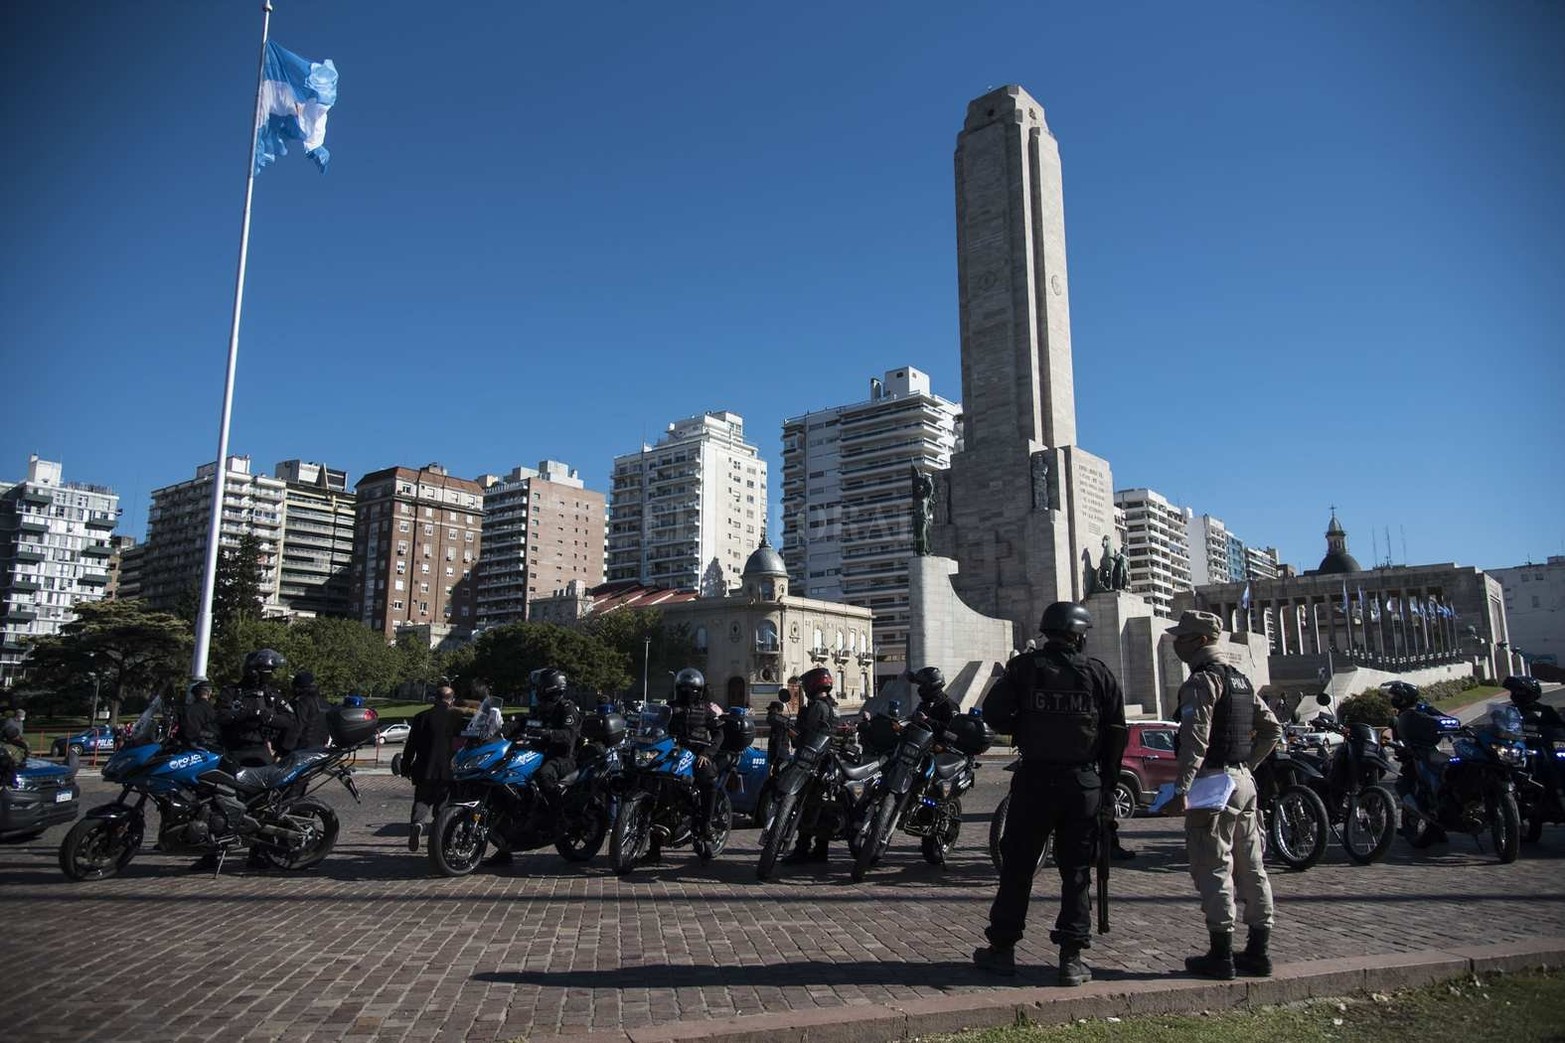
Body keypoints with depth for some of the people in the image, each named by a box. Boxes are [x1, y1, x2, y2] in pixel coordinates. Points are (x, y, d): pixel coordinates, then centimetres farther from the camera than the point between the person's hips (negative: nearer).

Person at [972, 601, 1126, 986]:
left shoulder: (1023, 667, -3)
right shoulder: (1098, 672, 0)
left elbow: (993, 713, -4)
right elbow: (1116, 731, 2)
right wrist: (1108, 781, 10)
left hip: (1034, 778, 0)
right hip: (1083, 782, 1)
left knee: (1018, 865, 9)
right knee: (1076, 870, 9)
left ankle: (1002, 948, 17)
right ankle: (1072, 957, 10)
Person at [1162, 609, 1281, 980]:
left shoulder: (1202, 681, -12)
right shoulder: (1241, 680, 16)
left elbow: (1195, 740, -22)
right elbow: (1272, 729, 19)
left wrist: (1180, 791, -24)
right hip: (1244, 781, 9)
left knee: (1214, 870, -3)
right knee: (1251, 868, 11)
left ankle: (1221, 955, 1)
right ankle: (1257, 951, 18)